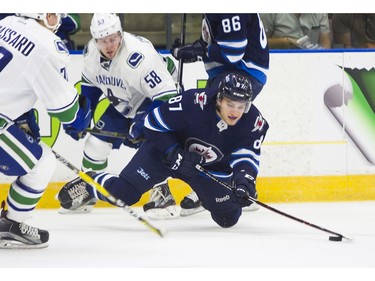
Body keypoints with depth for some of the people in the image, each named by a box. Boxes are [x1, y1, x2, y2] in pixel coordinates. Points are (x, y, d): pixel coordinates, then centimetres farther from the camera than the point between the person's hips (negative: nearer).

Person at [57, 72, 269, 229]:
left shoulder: (253, 121, -24)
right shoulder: (195, 103, -33)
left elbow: (247, 157, -23)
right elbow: (154, 122, -24)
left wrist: (245, 179, -43)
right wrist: (174, 153, -29)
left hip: (213, 167, 4)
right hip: (169, 149, -4)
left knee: (228, 218, 0)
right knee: (123, 193, -16)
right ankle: (87, 184, 17)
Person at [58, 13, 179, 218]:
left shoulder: (138, 55, -38)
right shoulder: (91, 53, -15)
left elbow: (166, 96, -37)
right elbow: (89, 85, 7)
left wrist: (142, 125, -38)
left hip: (156, 98, -7)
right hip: (122, 105, 7)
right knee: (96, 141, 4)